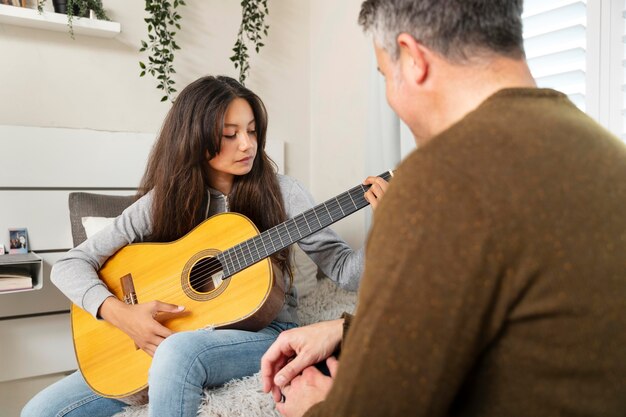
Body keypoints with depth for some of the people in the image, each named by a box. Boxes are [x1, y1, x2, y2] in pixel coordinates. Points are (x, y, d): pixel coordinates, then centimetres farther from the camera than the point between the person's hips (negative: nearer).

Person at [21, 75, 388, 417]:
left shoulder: (280, 192, -3)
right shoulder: (163, 201, -1)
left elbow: (342, 269, -6)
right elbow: (69, 265, 0)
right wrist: (120, 313, -18)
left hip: (264, 330, -2)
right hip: (168, 339, 2)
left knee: (180, 349, -36)